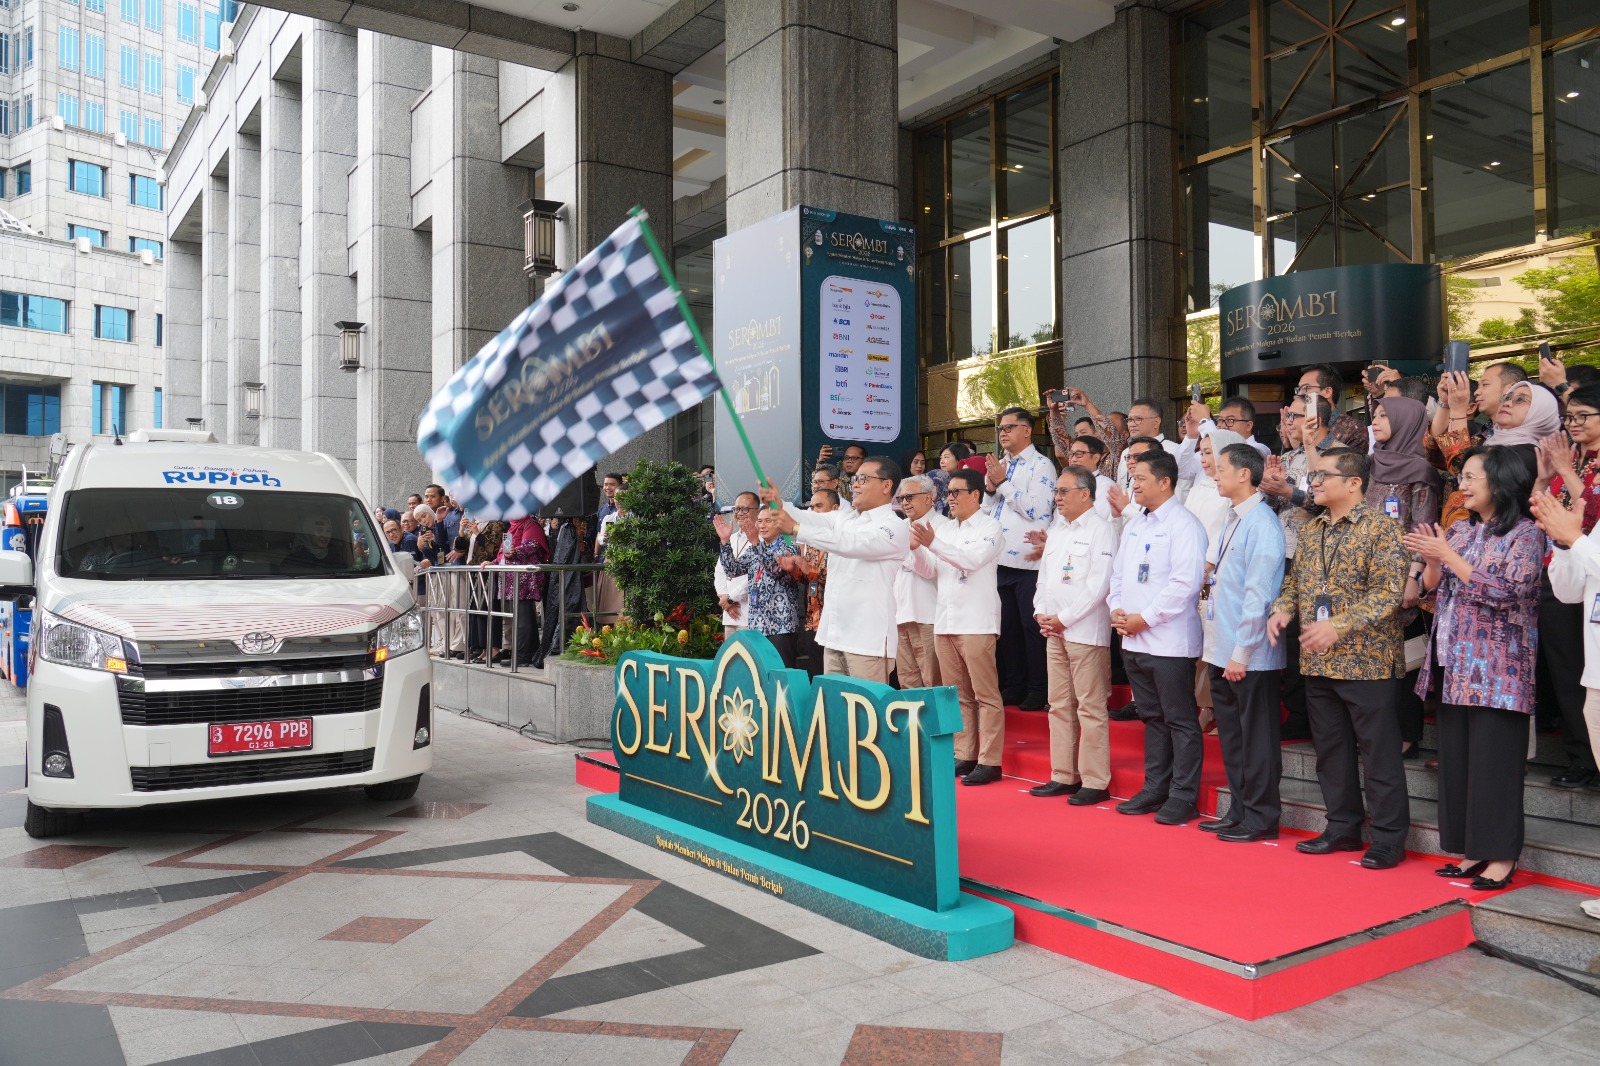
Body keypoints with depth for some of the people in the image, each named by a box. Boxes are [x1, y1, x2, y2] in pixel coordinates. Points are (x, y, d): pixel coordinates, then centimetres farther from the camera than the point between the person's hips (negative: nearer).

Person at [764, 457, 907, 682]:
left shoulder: (894, 528, -9)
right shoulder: (843, 518, 16)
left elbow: (849, 543, -22)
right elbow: (813, 519, 1)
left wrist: (795, 528, -25)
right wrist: (777, 503, -16)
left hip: (868, 638, -7)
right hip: (833, 634, 7)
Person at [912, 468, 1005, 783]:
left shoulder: (990, 528, -1)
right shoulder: (943, 529, 18)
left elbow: (972, 559, -18)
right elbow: (931, 570, 15)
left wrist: (932, 543, -26)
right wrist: (917, 548, -3)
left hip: (976, 623, -7)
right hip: (945, 620, 7)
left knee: (986, 695, -4)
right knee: (957, 695, 9)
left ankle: (989, 761, -1)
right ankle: (964, 755, 16)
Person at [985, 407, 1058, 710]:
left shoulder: (1040, 466, -4)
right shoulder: (999, 466, 18)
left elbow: (1037, 509, -17)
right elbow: (987, 510, 20)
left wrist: (1003, 482, -14)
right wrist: (990, 487, 1)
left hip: (1028, 561, -7)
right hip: (1000, 559, 7)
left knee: (1031, 627, -2)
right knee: (1008, 626, 12)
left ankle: (1037, 690, 7)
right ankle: (1013, 686, 21)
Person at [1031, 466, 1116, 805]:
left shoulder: (1100, 529, -8)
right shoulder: (1057, 529, 17)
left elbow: (1099, 584, -15)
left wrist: (1064, 618, -13)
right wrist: (1041, 613, 5)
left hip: (1086, 631, -8)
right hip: (1055, 632, 8)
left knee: (1090, 708, -4)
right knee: (1059, 706, 11)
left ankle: (1095, 782, 2)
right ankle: (1063, 776, 20)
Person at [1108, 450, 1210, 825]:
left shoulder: (1184, 525, -10)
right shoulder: (1133, 526, 16)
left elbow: (1186, 583, -19)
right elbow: (1118, 573, 21)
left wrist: (1144, 618, -16)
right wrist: (1116, 609, 3)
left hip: (1169, 640, -8)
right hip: (1133, 639, 8)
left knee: (1180, 720, 1)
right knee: (1152, 718, 15)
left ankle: (1183, 795, 8)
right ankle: (1155, 789, 24)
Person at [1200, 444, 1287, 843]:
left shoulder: (1261, 524, -16)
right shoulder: (1233, 520, 12)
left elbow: (1258, 594, -19)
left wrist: (1242, 652, -19)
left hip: (1250, 657, -9)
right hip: (1223, 653, 9)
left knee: (1256, 739, 3)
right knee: (1231, 736, 16)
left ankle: (1260, 818, 14)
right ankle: (1239, 812, 27)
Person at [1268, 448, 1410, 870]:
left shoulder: (1380, 528, -10)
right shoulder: (1311, 530, 13)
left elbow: (1388, 592, -18)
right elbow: (1295, 579, 20)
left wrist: (1340, 626, -26)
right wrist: (1283, 609, -1)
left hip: (1367, 661, -7)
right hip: (1317, 662, 7)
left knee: (1379, 752, 1)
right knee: (1330, 748, 15)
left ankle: (1389, 839, 11)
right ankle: (1343, 828, 27)